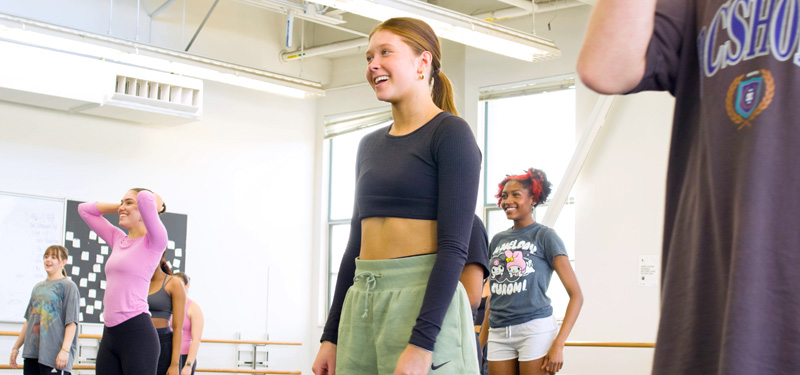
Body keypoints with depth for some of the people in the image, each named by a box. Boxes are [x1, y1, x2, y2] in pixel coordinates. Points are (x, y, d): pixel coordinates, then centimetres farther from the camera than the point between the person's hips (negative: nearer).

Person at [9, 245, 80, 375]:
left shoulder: (68, 286, -1)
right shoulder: (38, 287, 19)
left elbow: (71, 322, -10)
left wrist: (65, 350, -19)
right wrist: (16, 347, 23)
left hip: (54, 355, -7)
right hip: (32, 352, 7)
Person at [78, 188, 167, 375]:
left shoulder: (153, 241, -4)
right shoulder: (118, 239, 17)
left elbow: (145, 197, -22)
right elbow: (84, 209, 27)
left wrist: (157, 203, 0)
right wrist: (121, 206, 19)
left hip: (136, 333, -8)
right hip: (110, 333, 8)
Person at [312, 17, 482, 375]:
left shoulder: (449, 133, -6)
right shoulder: (369, 145, 16)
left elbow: (453, 247, -13)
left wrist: (422, 343, -21)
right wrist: (331, 335, 14)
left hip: (422, 301, -7)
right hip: (361, 304, 7)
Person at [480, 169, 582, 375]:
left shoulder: (545, 236, 1)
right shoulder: (498, 240, 16)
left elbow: (576, 295, -4)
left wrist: (558, 344, -13)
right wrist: (481, 342, 14)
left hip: (536, 329, -5)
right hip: (499, 334, 5)